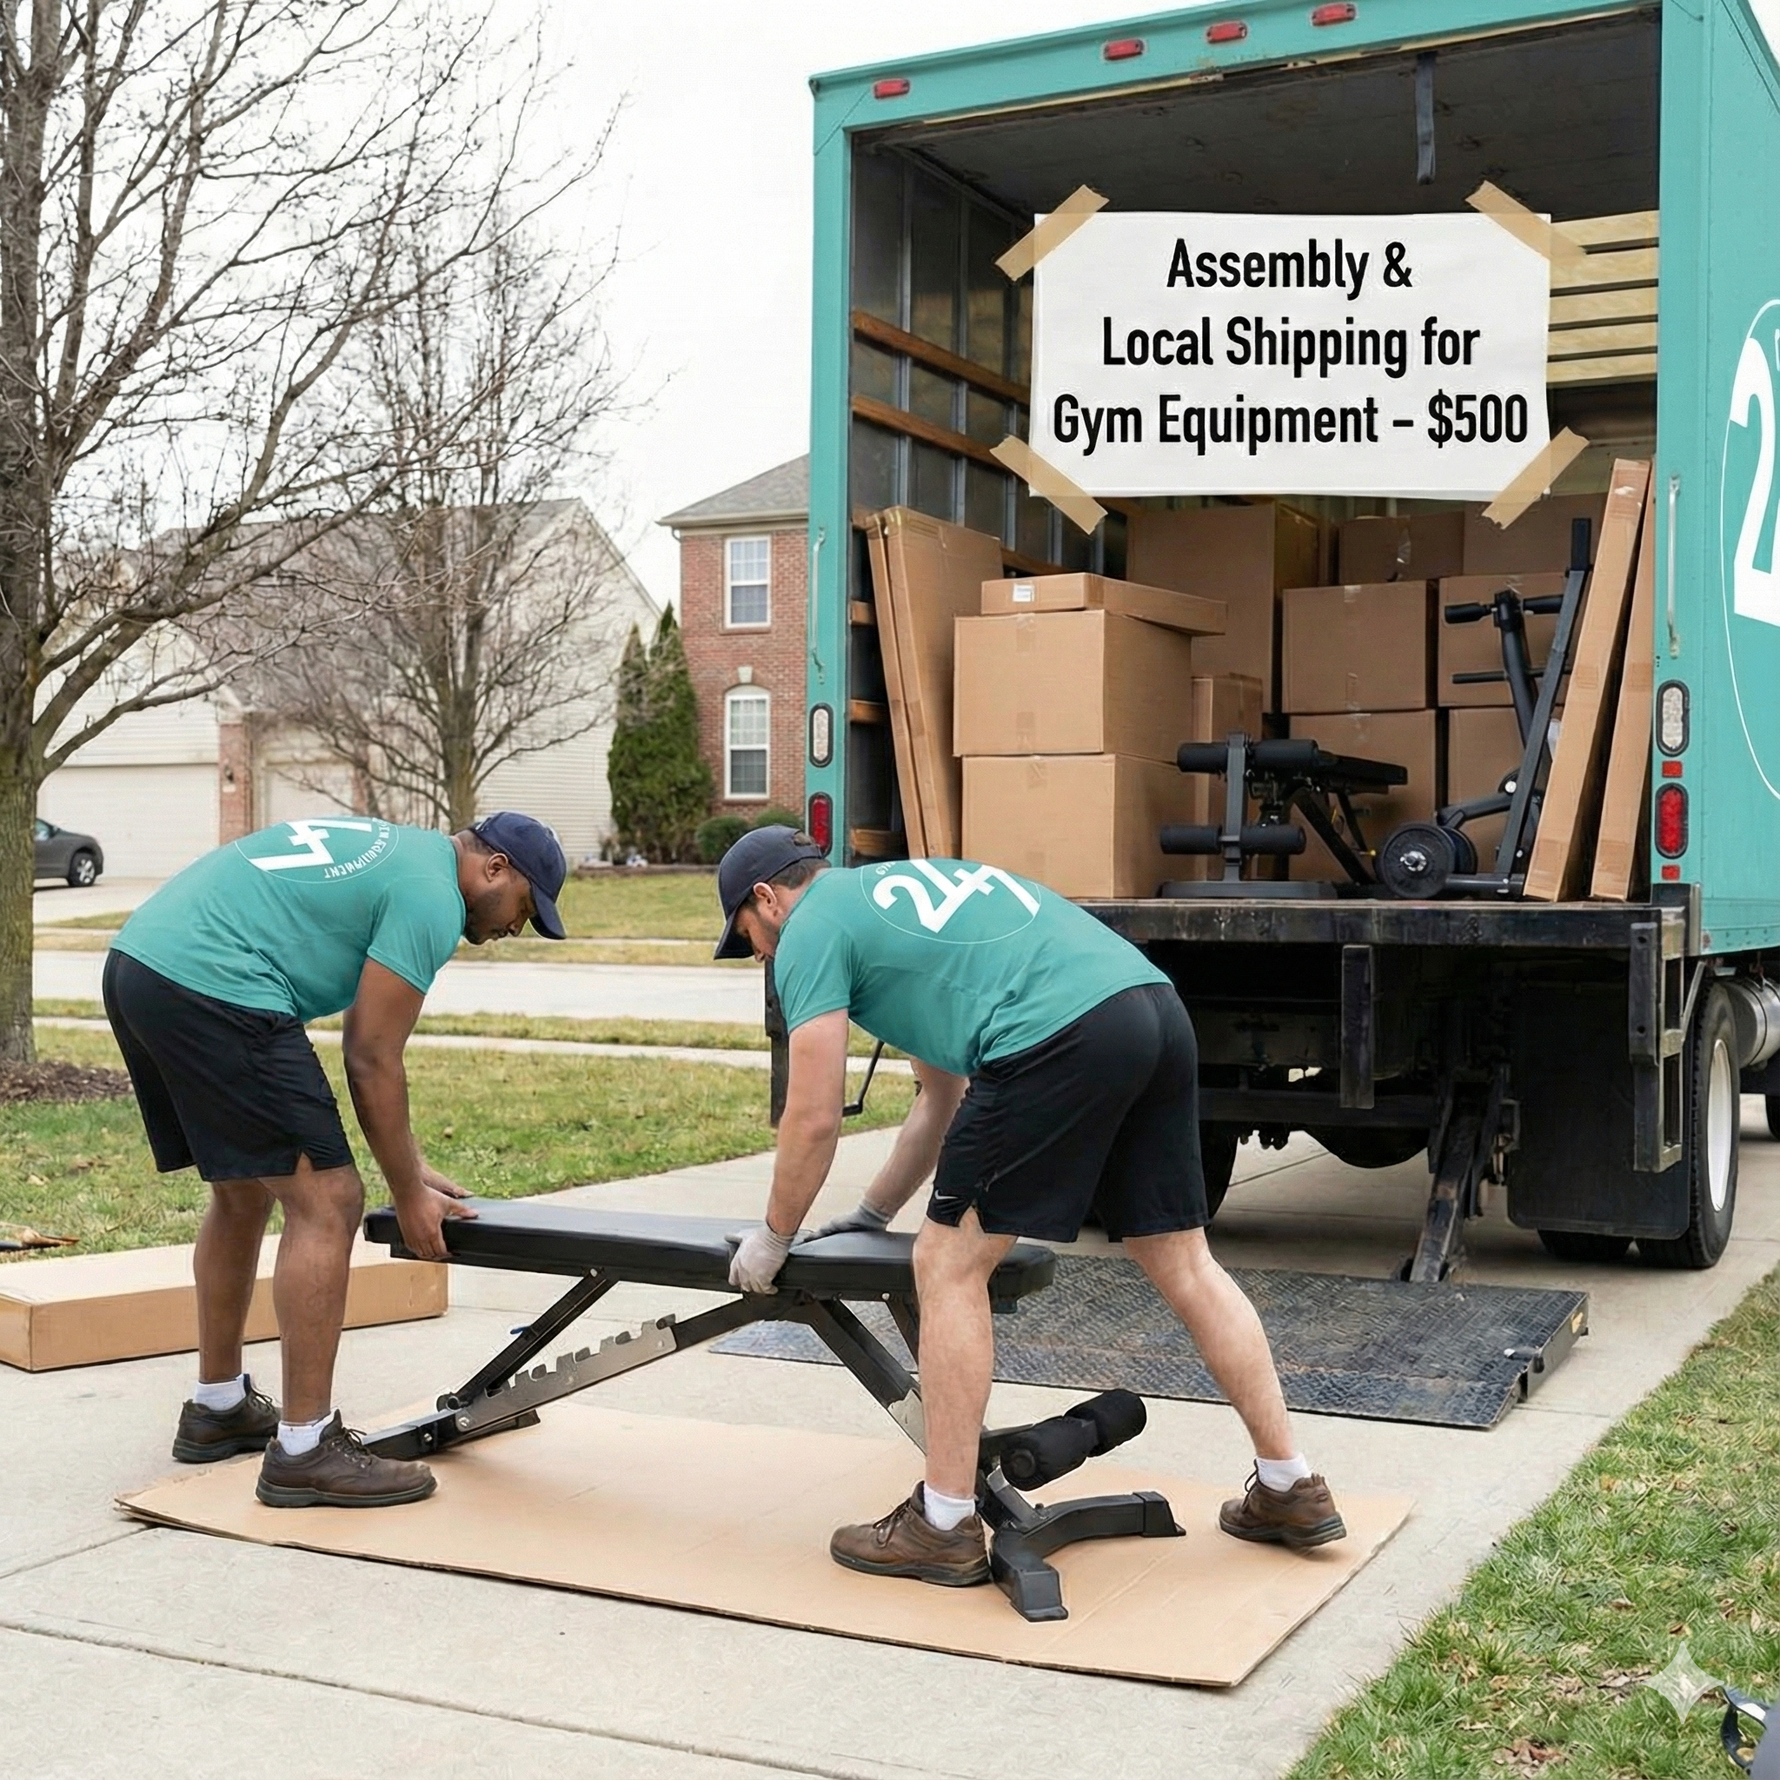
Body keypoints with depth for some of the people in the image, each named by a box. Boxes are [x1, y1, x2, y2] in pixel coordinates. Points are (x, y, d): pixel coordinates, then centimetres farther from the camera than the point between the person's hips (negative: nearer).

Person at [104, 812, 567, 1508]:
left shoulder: (392, 851, 25)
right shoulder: (431, 898, -5)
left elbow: (362, 1042, 27)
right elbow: (371, 1062, -5)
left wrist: (411, 1165, 27)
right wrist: (410, 1197, 5)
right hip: (212, 988, -11)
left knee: (242, 1195, 23)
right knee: (325, 1204, -6)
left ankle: (218, 1409, 34)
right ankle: (304, 1451, -2)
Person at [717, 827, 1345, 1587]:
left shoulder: (811, 930, 10)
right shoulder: (898, 892, 36)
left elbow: (814, 1118, 6)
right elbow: (943, 1098, 39)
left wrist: (773, 1236, 22)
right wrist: (870, 1214, 43)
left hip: (1062, 1038, -9)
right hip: (1158, 1009, 9)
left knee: (948, 1265, 5)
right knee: (1185, 1266, 19)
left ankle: (944, 1528, 11)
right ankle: (1290, 1489, 27)